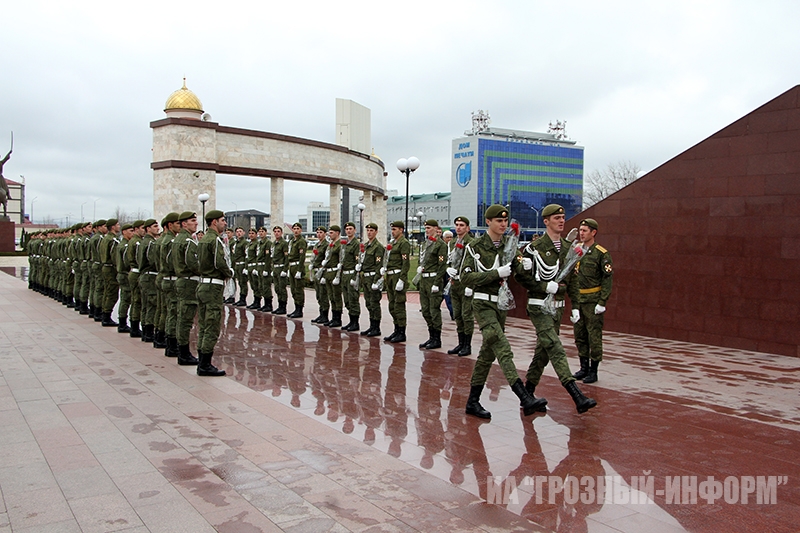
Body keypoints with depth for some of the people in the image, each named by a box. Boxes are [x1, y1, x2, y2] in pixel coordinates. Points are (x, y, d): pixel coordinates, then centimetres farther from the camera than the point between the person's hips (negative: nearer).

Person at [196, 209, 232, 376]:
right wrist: (230, 273, -4)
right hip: (213, 287, -9)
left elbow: (199, 261, 15)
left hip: (202, 285, 9)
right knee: (212, 328, -4)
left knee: (203, 327, 12)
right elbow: (220, 263, -23)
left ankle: (202, 364, 18)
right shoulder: (215, 240, -14)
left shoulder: (202, 239, 14)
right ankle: (205, 365, -1)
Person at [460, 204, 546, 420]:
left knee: (488, 353, 9)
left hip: (502, 303, 6)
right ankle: (526, 398, -27)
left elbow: (519, 269, 5)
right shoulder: (475, 247, -6)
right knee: (503, 349, -19)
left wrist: (525, 265, -20)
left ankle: (473, 401, 19)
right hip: (483, 303, -6)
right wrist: (496, 273, -20)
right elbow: (465, 277, -13)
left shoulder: (509, 245, 10)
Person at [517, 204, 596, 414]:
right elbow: (522, 277, -10)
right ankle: (577, 397, -22)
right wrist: (547, 287, -14)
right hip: (539, 306, -7)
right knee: (555, 349, -15)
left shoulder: (568, 247, 11)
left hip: (558, 306, 7)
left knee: (544, 350, 12)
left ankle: (528, 391, 26)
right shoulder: (534, 247, -9)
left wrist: (561, 287, 1)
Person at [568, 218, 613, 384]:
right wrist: (573, 301, 9)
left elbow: (608, 279, -8)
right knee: (580, 335, 11)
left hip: (593, 301, -6)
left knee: (594, 336, -1)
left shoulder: (601, 253, -7)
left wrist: (602, 302, -13)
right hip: (577, 300, 6)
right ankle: (584, 367, 22)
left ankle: (593, 371, 8)